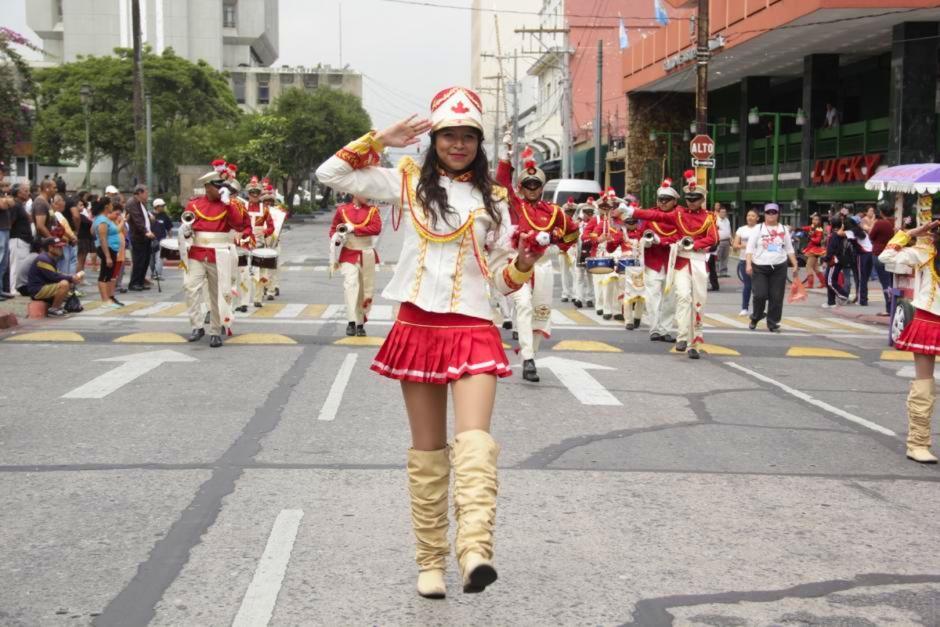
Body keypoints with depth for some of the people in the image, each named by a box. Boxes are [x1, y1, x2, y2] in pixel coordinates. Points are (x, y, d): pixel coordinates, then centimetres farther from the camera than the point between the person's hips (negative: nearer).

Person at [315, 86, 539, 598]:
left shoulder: (492, 200, 9)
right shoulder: (409, 181, 6)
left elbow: (503, 278, 9)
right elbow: (331, 174, 0)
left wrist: (524, 264, -12)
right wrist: (380, 140, -5)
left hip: (474, 329, 0)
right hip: (418, 327, 0)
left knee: (474, 441, -19)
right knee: (427, 451, 7)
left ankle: (475, 551, -32)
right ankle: (430, 561, 15)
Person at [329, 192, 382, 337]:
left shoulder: (372, 210, 1)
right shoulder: (342, 209, 1)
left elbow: (376, 228, -14)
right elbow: (333, 229, 10)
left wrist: (353, 228, -19)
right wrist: (337, 237, -14)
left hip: (367, 255, 2)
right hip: (349, 254, -2)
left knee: (366, 289, 6)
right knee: (350, 284, -19)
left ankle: (360, 324, 18)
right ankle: (351, 322, -23)